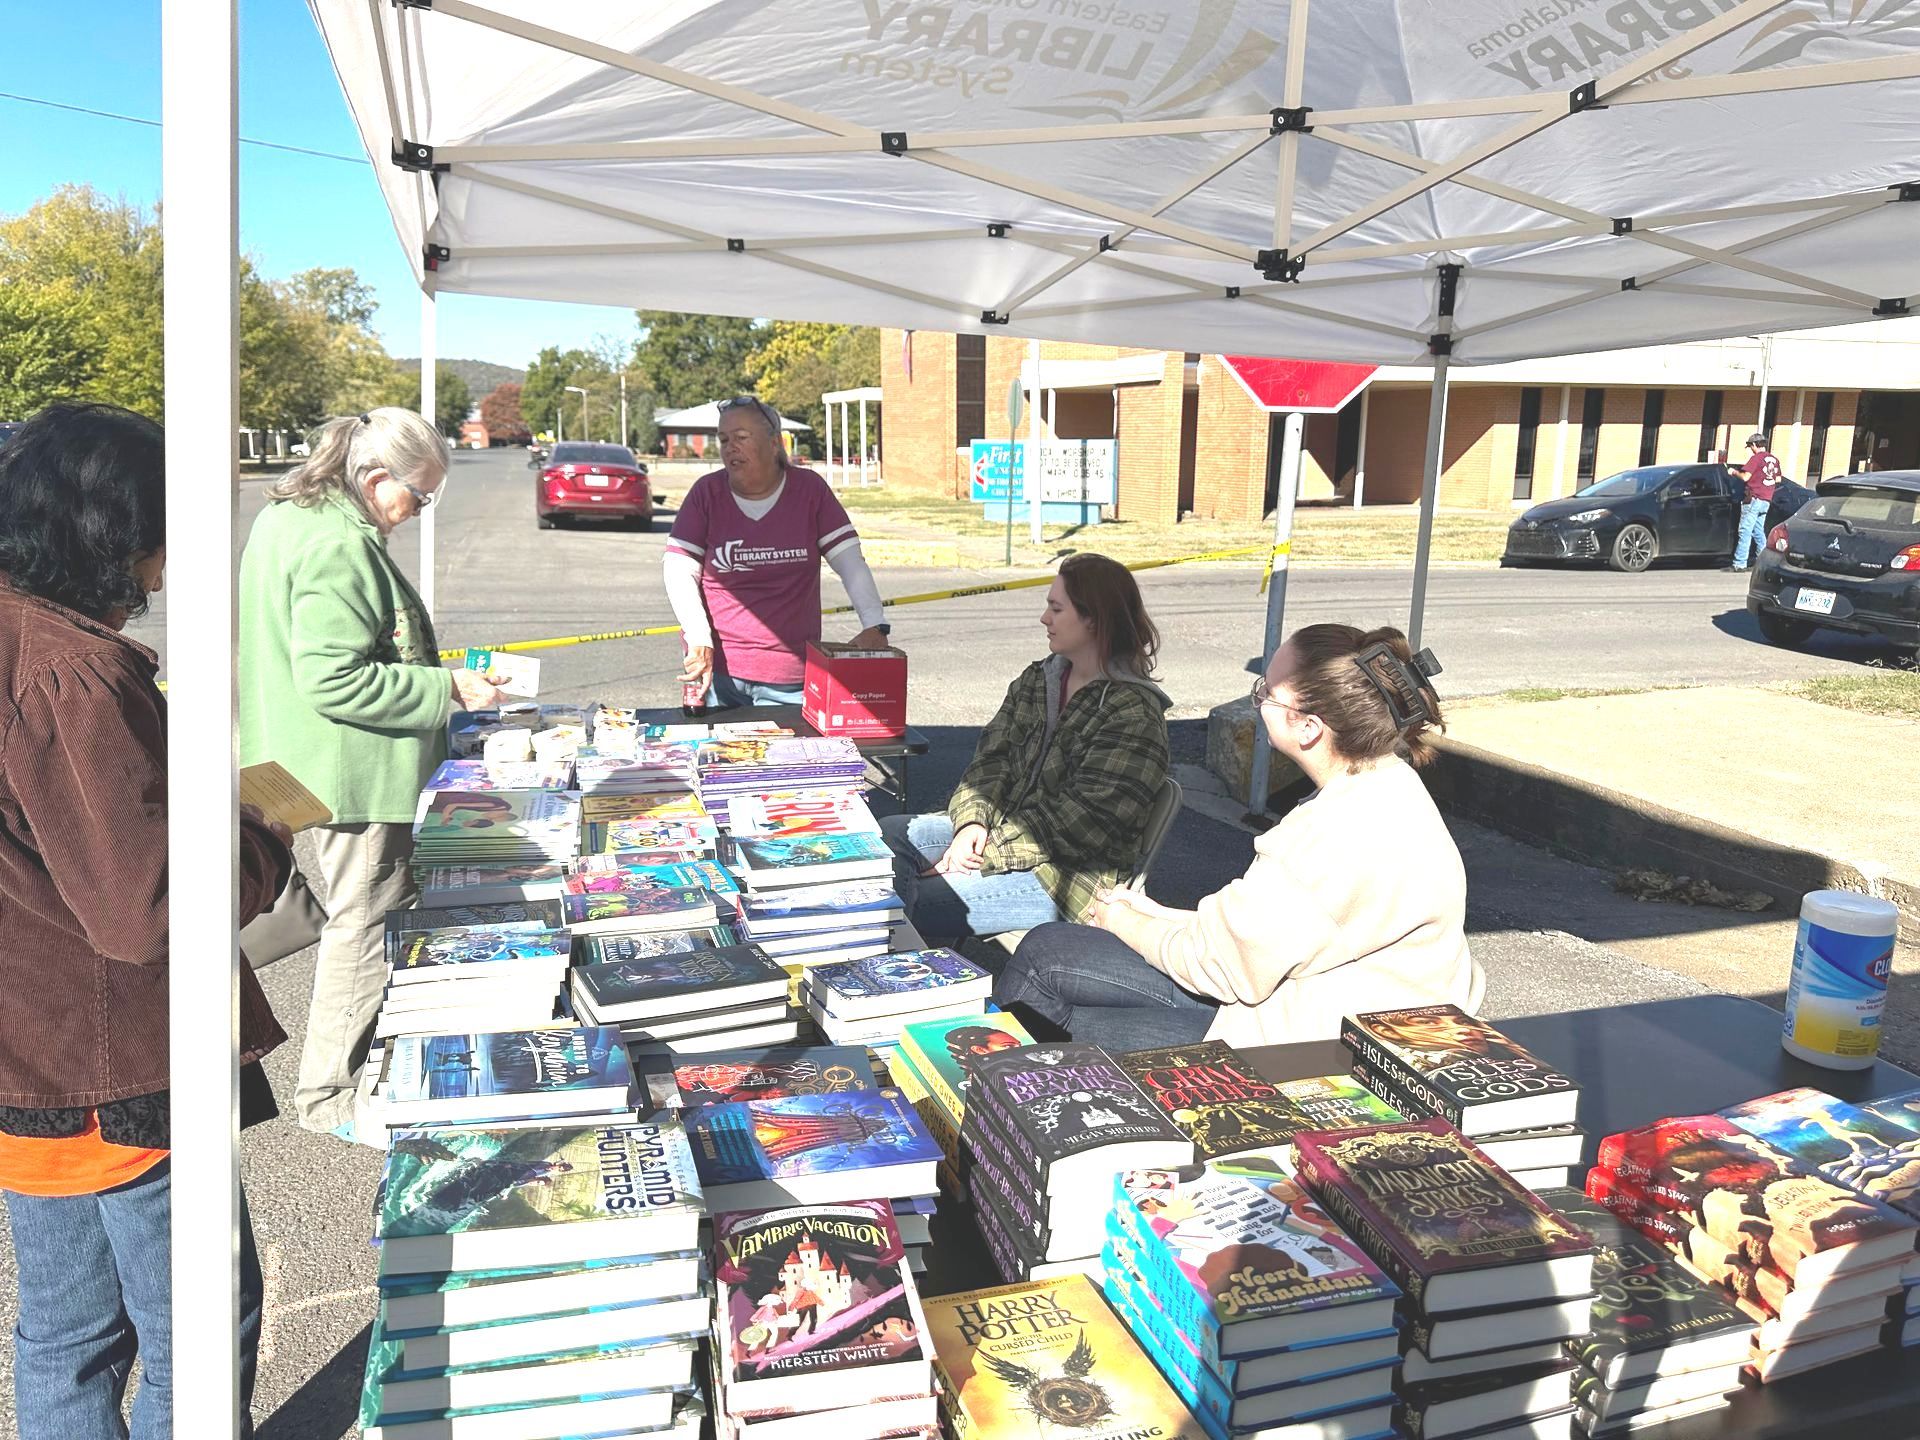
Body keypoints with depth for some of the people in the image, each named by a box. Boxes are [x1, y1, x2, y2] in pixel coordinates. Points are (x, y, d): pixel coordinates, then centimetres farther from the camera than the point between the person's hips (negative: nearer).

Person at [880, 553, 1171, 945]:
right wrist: (973, 821, -13)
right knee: (888, 834, 1)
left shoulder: (1133, 713, -17)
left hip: (1067, 874, -9)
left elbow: (1083, 821, -21)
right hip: (1004, 828, 9)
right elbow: (993, 756, 7)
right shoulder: (1038, 679, 9)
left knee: (921, 902, -21)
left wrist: (989, 852, -21)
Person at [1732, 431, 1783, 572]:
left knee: (1745, 531, -9)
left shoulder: (1756, 458, -9)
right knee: (1758, 531, 15)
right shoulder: (1774, 459, 13)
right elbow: (1778, 479, 20)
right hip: (1766, 501, 8)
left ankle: (1739, 563, -13)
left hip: (1754, 500, -8)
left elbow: (1745, 476, -14)